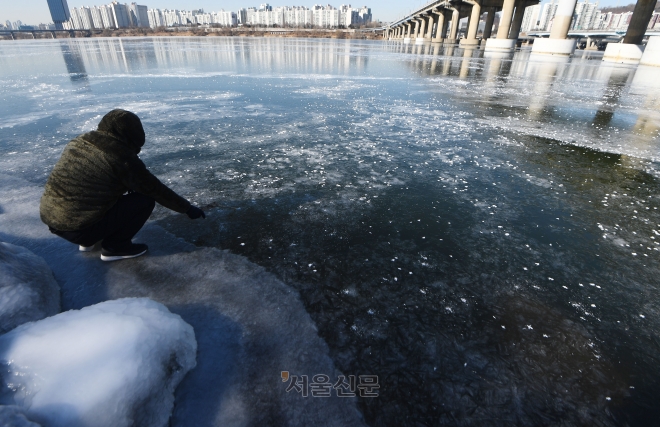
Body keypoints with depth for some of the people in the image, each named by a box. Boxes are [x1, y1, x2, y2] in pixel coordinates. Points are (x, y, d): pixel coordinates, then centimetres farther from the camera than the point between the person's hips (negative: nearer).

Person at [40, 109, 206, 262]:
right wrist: (187, 208, 3)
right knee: (145, 200, -3)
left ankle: (89, 240, 25)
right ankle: (114, 246, 5)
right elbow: (156, 190, -8)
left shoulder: (78, 142, 6)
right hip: (79, 229, -8)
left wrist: (127, 186, 31)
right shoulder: (122, 157, -15)